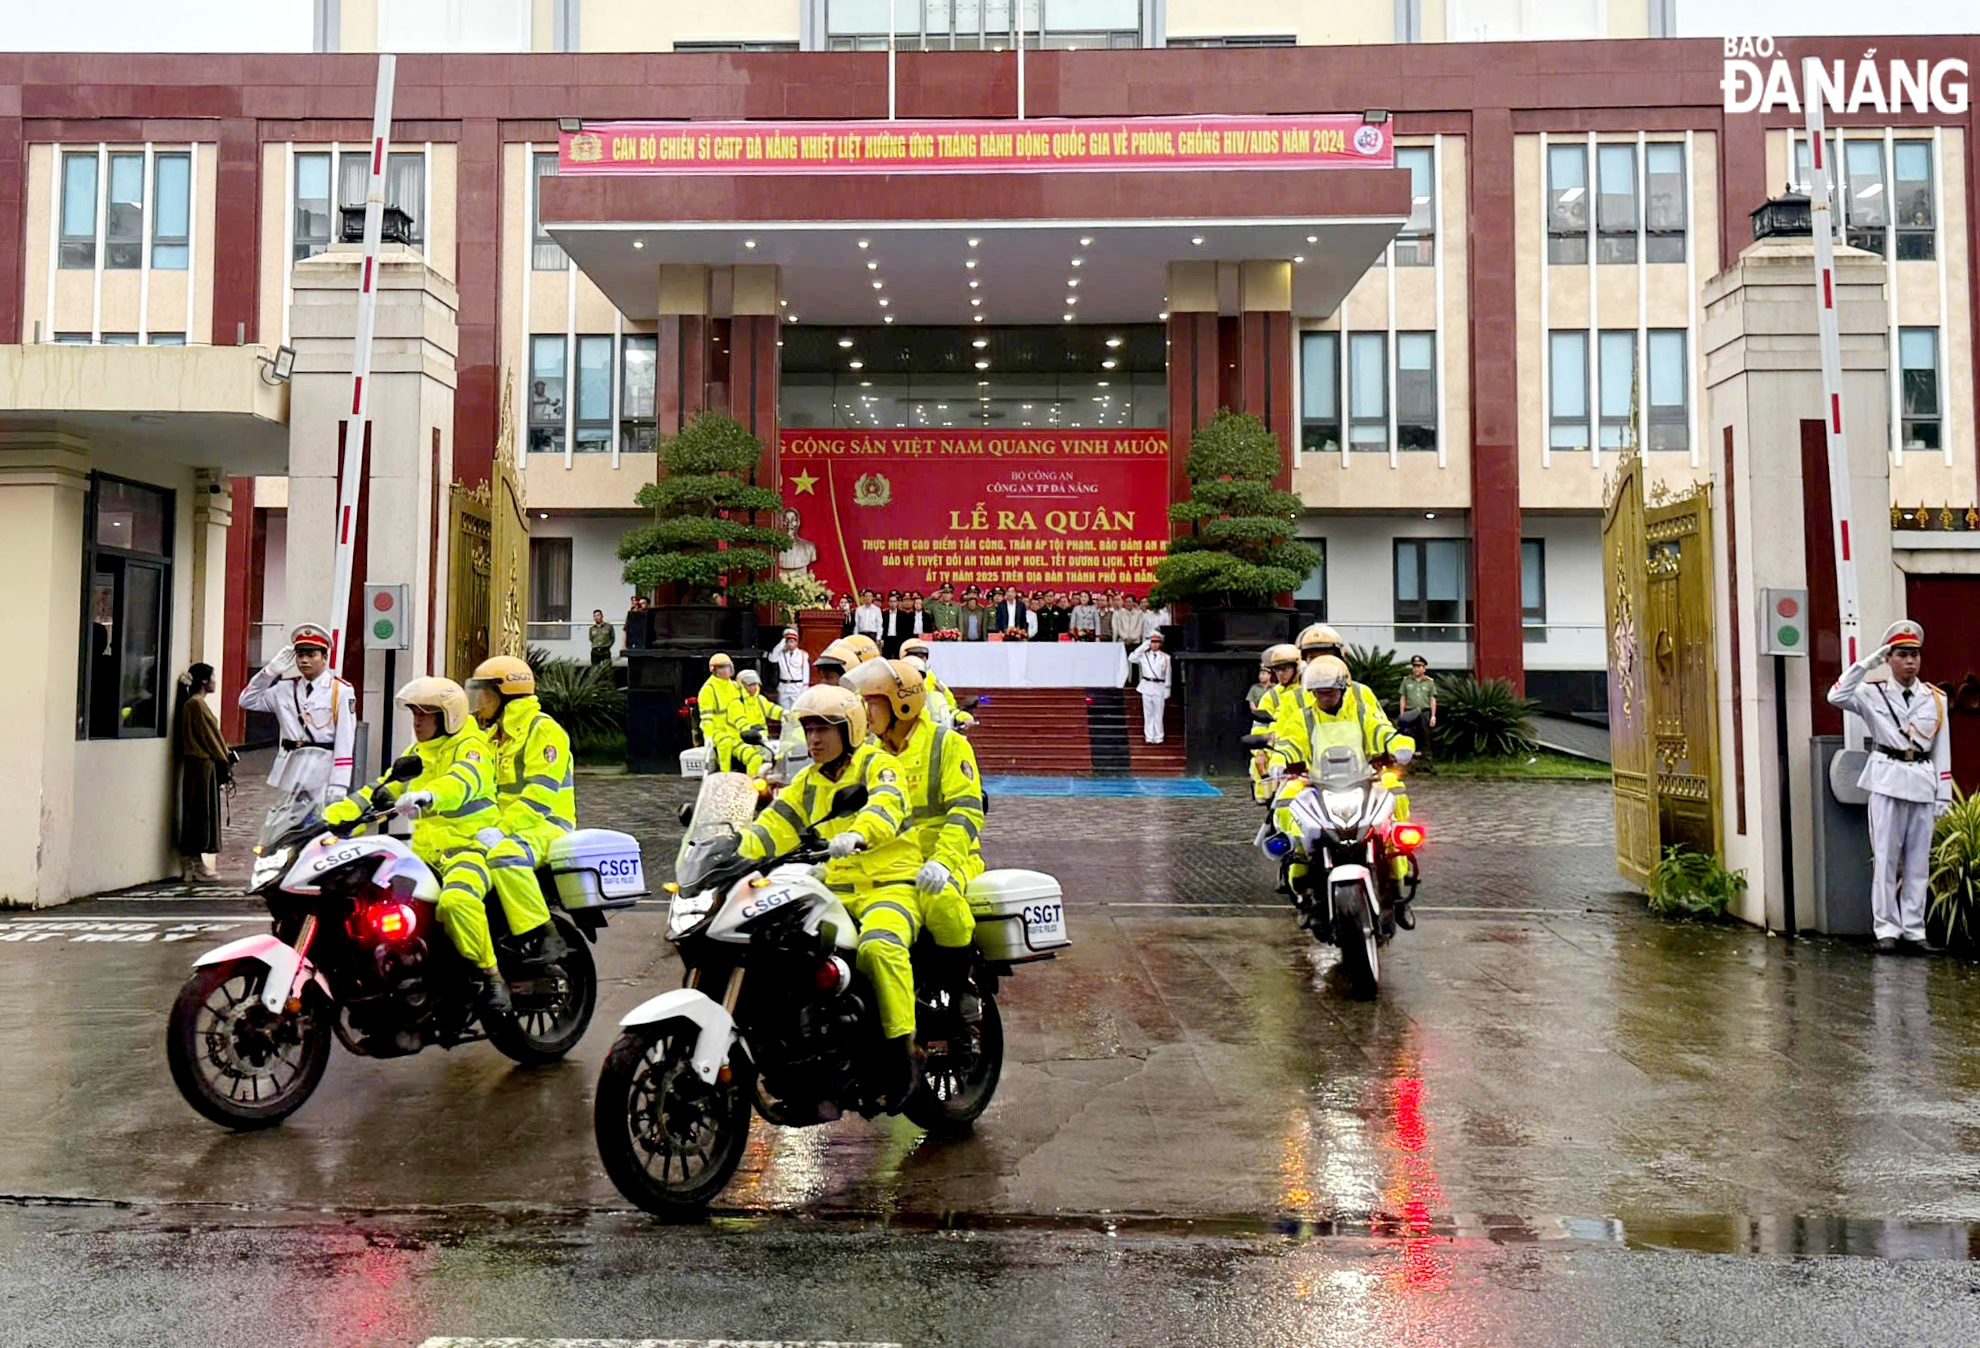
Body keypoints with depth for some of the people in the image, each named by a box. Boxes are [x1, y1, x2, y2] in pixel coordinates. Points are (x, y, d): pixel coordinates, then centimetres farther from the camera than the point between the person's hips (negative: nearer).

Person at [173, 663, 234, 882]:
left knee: (202, 813, 12)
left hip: (204, 764, 10)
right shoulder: (196, 704, -14)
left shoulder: (197, 703, 16)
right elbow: (209, 737, -14)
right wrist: (226, 766, -9)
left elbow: (211, 736, 17)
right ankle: (194, 865, 1)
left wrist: (225, 764, 14)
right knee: (199, 812, -4)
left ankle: (196, 863, 17)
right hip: (200, 765, -10)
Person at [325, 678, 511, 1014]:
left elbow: (461, 782, -30)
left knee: (455, 900, -36)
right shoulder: (418, 753, 20)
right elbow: (381, 788, 19)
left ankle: (490, 975, -23)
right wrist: (332, 816, 7)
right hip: (425, 852, 9)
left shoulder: (470, 747, -7)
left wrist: (426, 796, -50)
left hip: (469, 846, -9)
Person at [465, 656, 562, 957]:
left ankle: (542, 935, -33)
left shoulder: (543, 729, -9)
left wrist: (501, 830, -28)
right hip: (502, 826, 10)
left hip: (544, 823, -10)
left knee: (504, 854, -37)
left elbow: (540, 794, -20)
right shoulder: (494, 734, 21)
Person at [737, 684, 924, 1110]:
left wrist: (857, 836, -44)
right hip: (832, 891, 7)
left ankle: (901, 1048, -26)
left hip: (888, 885, -7)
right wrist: (734, 851, -8)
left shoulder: (877, 764, -1)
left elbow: (886, 805, -23)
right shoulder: (808, 781, 20)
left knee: (878, 947, -35)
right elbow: (774, 825, 11)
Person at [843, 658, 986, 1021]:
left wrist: (942, 862, -26)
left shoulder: (947, 744, 0)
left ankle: (960, 988, -16)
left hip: (944, 859, -6)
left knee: (939, 898, -38)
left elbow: (966, 811, -11)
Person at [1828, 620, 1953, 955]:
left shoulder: (1935, 699, 9)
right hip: (1887, 780, -3)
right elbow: (1836, 697, -18)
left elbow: (1942, 750, 9)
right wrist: (1867, 663, -14)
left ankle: (1914, 930, 12)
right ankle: (1887, 930, 5)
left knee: (1918, 861, 6)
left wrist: (1944, 794, 5)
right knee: (1886, 858, -1)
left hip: (1923, 782, 3)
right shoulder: (1873, 693, 1)